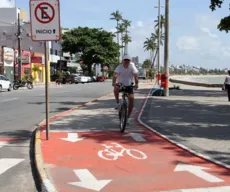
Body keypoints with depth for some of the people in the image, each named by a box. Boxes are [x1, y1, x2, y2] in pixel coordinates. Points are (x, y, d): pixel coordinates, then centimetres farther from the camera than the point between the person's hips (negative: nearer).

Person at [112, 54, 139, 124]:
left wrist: (136, 83, -43)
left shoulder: (132, 67, -13)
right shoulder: (119, 67, -15)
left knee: (131, 99, -13)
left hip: (129, 85, 1)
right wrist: (114, 82, -50)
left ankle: (128, 117, 1)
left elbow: (135, 75, -26)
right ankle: (118, 103, -10)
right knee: (115, 89, -35)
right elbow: (115, 75, -31)